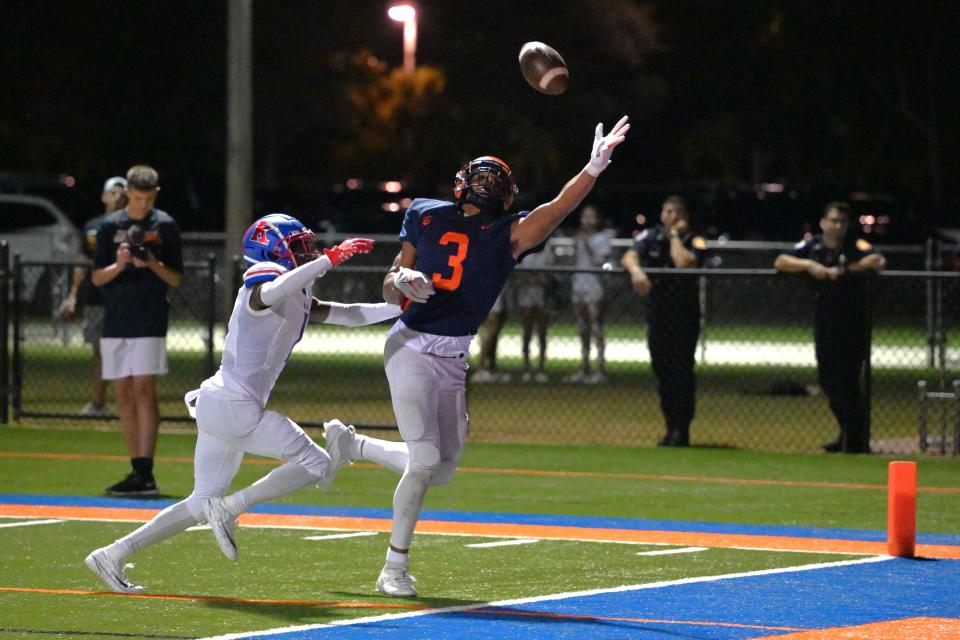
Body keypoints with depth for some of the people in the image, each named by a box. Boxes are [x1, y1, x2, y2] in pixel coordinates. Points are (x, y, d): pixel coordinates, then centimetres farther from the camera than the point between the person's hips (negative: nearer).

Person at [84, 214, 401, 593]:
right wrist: (330, 259, -37)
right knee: (315, 464, -9)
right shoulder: (261, 289, -12)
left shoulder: (301, 302, 17)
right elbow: (275, 291, -37)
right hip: (233, 408, -10)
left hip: (218, 406, 10)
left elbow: (350, 315, 21)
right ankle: (229, 509, -13)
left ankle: (112, 556, 14)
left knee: (202, 505, 15)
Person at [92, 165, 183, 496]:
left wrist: (154, 264, -17)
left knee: (143, 389, -14)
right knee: (123, 395, 6)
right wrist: (118, 265, -15)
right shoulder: (110, 226, 6)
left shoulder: (165, 226, 1)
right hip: (115, 321, 4)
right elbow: (96, 278, 5)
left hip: (150, 321, -4)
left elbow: (176, 279, 3)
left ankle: (145, 473, -20)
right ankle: (137, 471, 12)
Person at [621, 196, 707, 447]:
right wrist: (636, 271, -33)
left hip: (684, 315, -3)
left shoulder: (695, 242, -3)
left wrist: (675, 235, -11)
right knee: (662, 371, 7)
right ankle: (671, 427, 16)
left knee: (682, 370, -7)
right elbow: (629, 256, -12)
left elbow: (684, 263, -23)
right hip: (657, 313, 3)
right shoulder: (651, 237, 5)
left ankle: (682, 429, -3)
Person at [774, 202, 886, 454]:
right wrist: (808, 265, -21)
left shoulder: (856, 246, -8)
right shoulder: (812, 246, 2)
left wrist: (844, 269, -30)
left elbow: (878, 261, -26)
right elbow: (780, 262, -6)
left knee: (849, 382, -8)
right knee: (828, 380, 10)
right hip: (824, 323, 5)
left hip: (853, 325, -5)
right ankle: (846, 435, 25)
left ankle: (856, 442, -1)